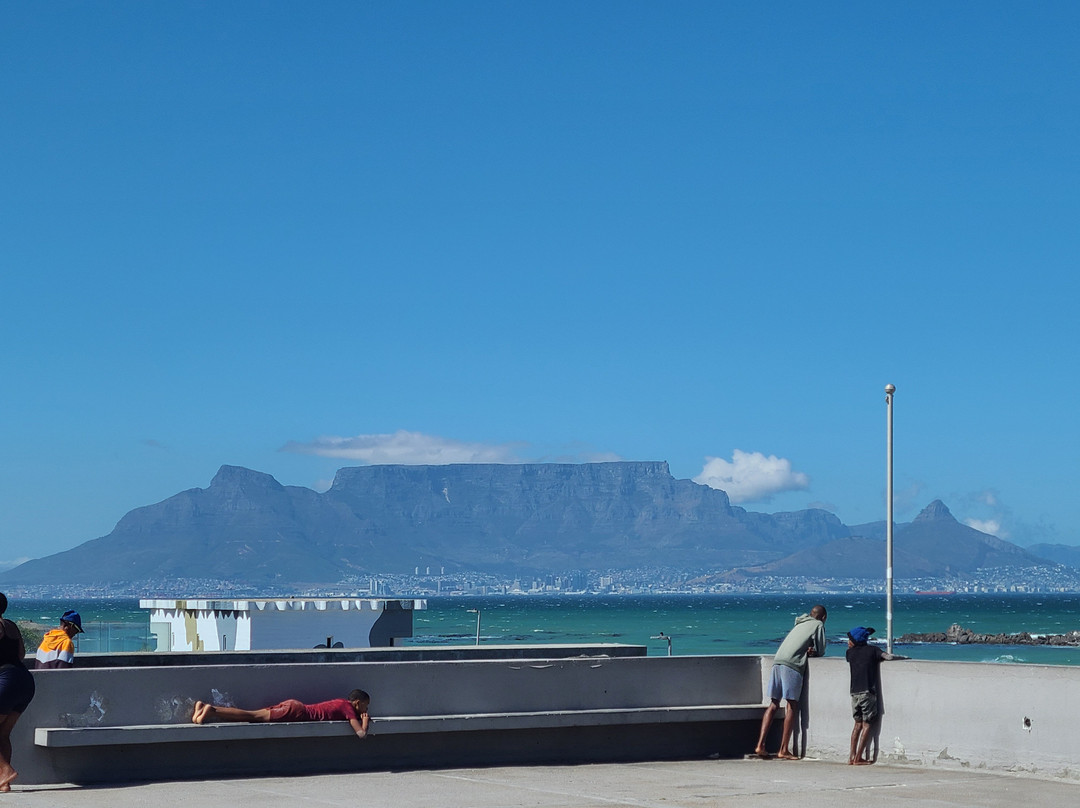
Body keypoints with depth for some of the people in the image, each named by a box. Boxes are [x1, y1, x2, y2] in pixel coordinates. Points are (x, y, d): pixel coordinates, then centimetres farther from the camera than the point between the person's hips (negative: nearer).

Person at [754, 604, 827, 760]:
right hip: (792, 664, -7)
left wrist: (807, 651, 10)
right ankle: (784, 750, -8)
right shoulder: (818, 625, 10)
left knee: (773, 704, 9)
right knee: (792, 706, -5)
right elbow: (821, 651, 7)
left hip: (777, 661, 7)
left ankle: (760, 745, 1)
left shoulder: (800, 624, 31)